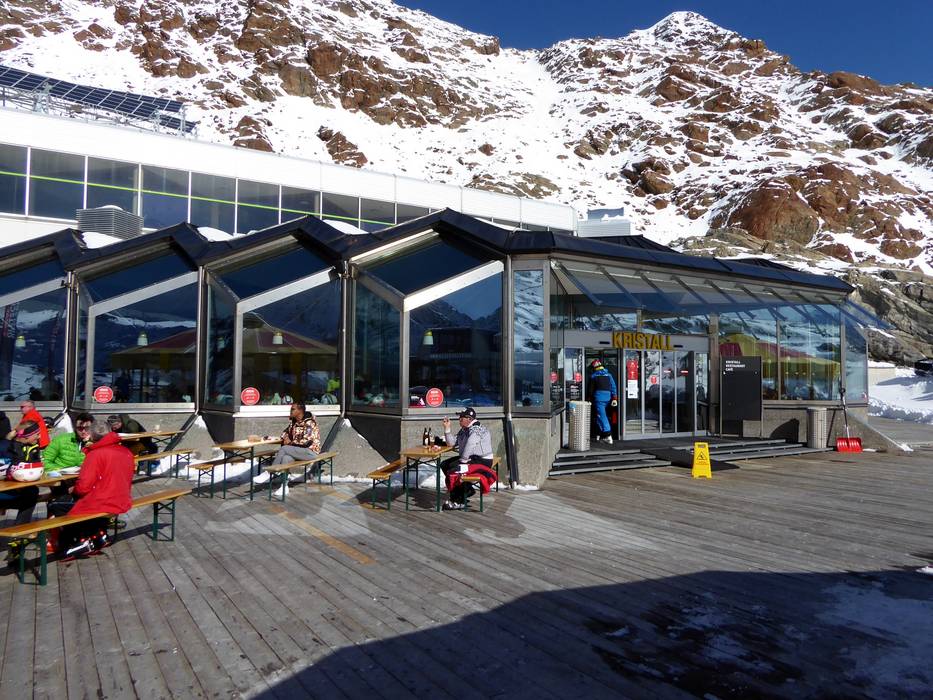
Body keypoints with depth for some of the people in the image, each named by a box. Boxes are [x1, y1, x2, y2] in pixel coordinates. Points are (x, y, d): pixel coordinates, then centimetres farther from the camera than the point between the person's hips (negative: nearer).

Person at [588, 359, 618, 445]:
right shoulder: (608, 375, 12)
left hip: (599, 397, -5)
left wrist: (590, 398, 16)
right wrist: (614, 398, 2)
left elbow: (591, 389, 5)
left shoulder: (593, 376, 1)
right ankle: (599, 434, 22)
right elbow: (613, 387, 4)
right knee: (600, 414, 18)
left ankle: (608, 435, -18)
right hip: (608, 397, 5)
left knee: (601, 416, -7)